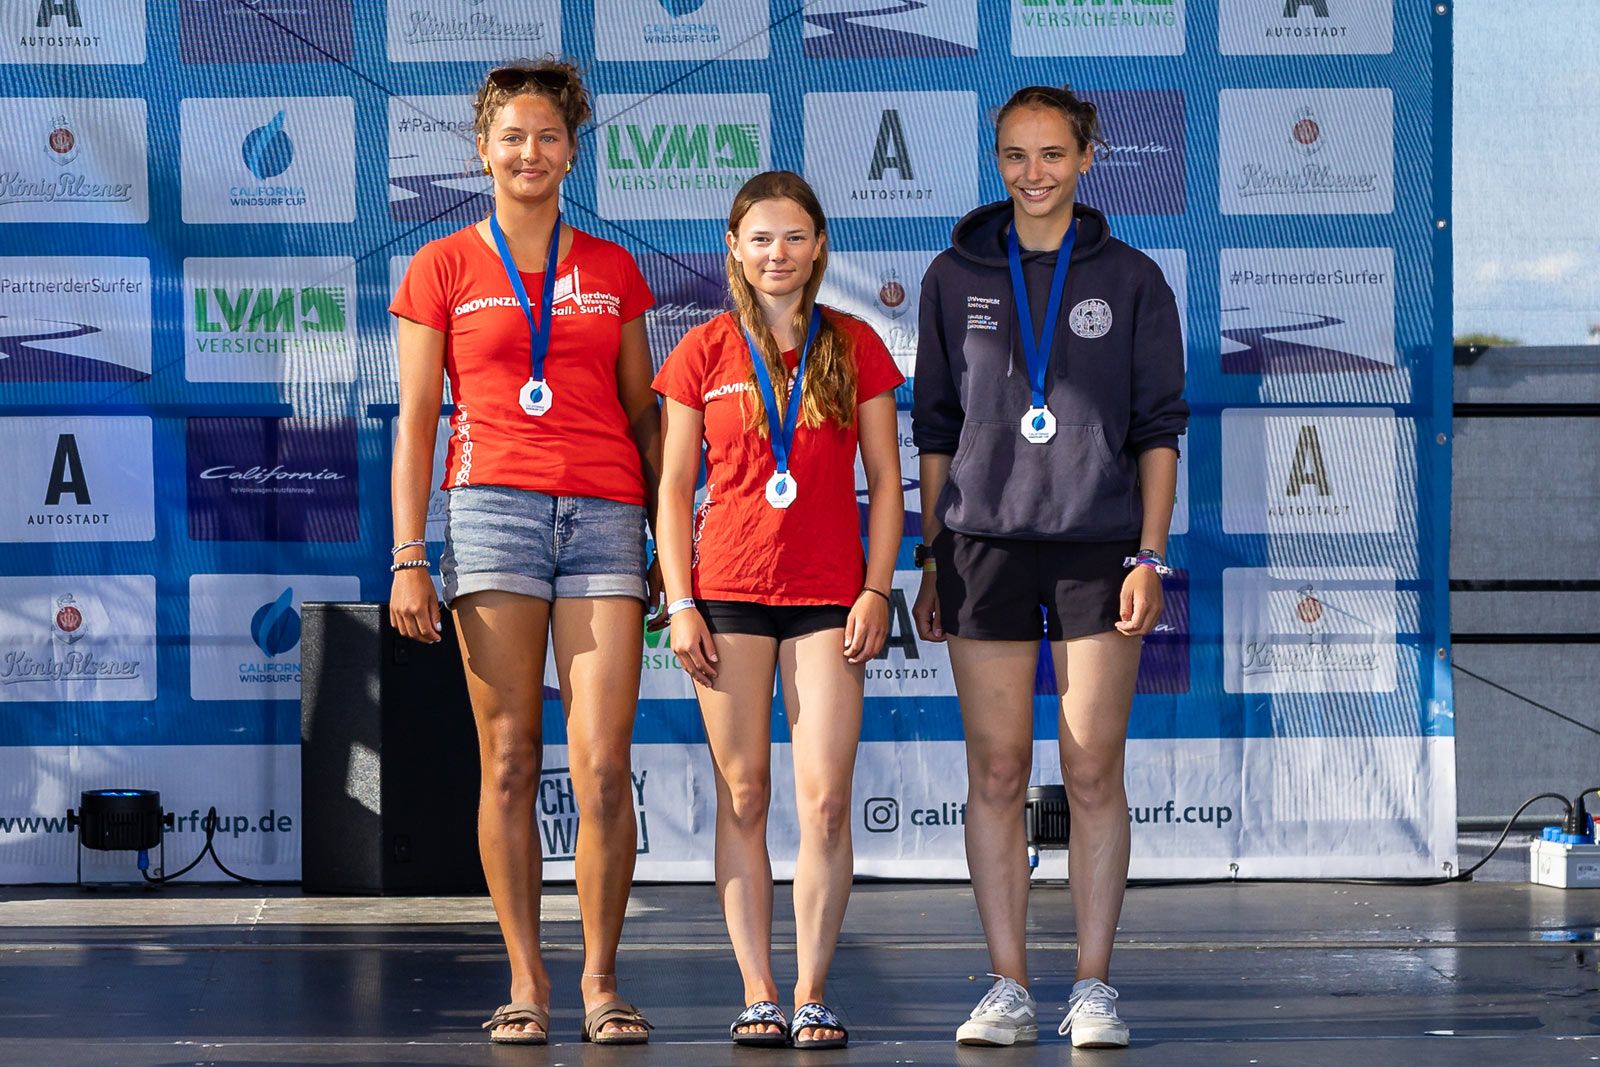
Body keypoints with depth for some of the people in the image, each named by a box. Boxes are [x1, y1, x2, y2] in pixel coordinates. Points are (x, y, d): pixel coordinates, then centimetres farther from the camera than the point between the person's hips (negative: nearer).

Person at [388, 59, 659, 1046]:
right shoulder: (445, 268, 10)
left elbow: (643, 416, 16)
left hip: (605, 517, 1)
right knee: (510, 761, -2)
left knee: (603, 765, -8)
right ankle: (526, 982, 3)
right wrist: (408, 558, -1)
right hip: (493, 507, -1)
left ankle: (601, 980, 0)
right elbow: (416, 421, 7)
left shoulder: (611, 270, 15)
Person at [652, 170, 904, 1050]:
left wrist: (877, 591, -1)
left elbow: (885, 481, 8)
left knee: (825, 800, -6)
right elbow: (674, 487, 6)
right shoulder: (705, 352, 5)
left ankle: (812, 994, 1)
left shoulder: (855, 348, 6)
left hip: (828, 596, 0)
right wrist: (679, 602, -2)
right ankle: (758, 995, 5)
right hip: (730, 593, 0)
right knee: (743, 796, 1)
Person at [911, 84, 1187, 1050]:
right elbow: (937, 428, 11)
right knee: (998, 773, 1)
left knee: (1094, 772, -1)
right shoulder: (957, 278, 8)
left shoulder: (1132, 280, 5)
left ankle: (1094, 989, 5)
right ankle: (1009, 989, 5)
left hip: (1098, 545, -1)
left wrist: (1151, 555, -3)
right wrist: (933, 556, 6)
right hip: (986, 544, 1)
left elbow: (1160, 428, 5)